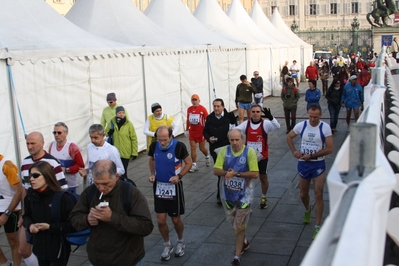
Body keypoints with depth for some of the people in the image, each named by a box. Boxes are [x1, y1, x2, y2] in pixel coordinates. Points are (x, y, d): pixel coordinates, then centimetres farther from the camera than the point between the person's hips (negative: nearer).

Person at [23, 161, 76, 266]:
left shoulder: (63, 197, -19)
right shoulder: (31, 195, -3)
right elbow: (26, 215, 12)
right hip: (39, 247, 6)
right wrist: (30, 225, -10)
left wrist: (50, 227, -21)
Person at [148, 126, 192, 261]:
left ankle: (180, 242, 37)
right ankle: (167, 245, 29)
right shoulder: (154, 145, -8)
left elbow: (188, 163, -8)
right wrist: (152, 174, -5)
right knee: (161, 221, 5)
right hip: (159, 186, 3)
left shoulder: (179, 146, -19)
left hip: (174, 187, -3)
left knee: (176, 219, 10)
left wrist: (179, 176, -21)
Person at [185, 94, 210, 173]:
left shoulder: (203, 109, -12)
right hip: (192, 131, 3)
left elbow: (207, 120, -9)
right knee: (193, 148, 0)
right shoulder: (189, 109, 2)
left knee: (202, 148, 9)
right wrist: (187, 130, 13)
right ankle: (194, 165, 6)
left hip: (201, 131, -3)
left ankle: (207, 156, 41)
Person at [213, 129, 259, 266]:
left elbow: (255, 174, -18)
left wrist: (236, 174, -25)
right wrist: (226, 172, -28)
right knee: (234, 222, 22)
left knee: (240, 226, 1)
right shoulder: (224, 151, -7)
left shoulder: (250, 152, -15)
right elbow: (216, 170, -8)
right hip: (227, 193, 4)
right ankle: (244, 242, 49)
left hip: (244, 194, -4)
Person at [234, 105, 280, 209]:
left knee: (263, 177, 14)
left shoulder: (266, 124, -11)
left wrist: (270, 117, -47)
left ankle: (264, 198, 35)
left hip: (262, 157, -2)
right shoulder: (246, 124, -2)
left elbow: (277, 127, -28)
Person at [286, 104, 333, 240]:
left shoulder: (325, 127, -11)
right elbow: (289, 137, 12)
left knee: (318, 195, -5)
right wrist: (294, 151, -4)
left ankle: (317, 226, 3)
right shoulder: (301, 125, -4)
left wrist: (311, 156, -18)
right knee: (303, 194, 15)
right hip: (303, 164, 3)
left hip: (318, 164, -3)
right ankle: (307, 210, 48)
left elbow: (329, 148, -13)